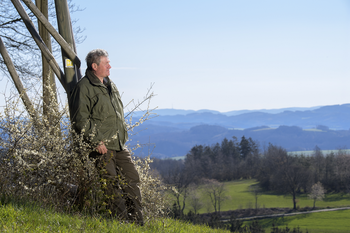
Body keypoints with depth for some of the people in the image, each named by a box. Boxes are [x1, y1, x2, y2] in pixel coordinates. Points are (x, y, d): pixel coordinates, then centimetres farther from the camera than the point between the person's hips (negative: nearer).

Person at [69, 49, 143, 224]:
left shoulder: (110, 85, 18)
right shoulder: (84, 88, -9)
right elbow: (80, 119, -14)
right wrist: (96, 140, -18)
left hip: (119, 144, 8)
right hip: (101, 146, -8)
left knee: (132, 178, 6)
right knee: (111, 183, -9)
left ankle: (137, 219, 12)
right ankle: (122, 219, -4)